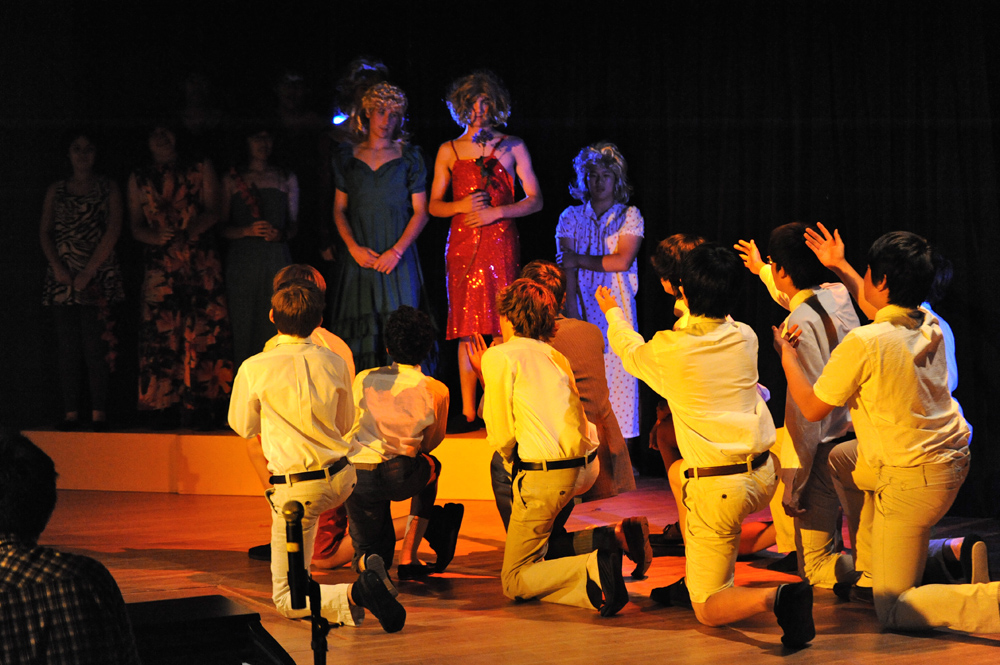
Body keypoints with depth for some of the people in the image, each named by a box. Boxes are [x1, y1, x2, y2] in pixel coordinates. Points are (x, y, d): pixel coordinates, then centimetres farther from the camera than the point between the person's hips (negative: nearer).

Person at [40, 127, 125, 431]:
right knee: (66, 346, -1)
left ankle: (98, 414, -8)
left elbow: (113, 230, -2)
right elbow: (45, 232, 11)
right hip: (62, 276, 3)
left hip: (97, 275, -3)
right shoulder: (56, 190, 16)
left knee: (95, 345, -10)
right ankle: (71, 413, 1)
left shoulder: (107, 188, 7)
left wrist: (88, 272, -10)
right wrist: (57, 267, -6)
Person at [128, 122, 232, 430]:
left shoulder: (200, 170, 14)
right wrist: (155, 236, -8)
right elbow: (135, 225, 14)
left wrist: (196, 226, -17)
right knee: (161, 332, -10)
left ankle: (203, 404, -8)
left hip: (201, 261, -1)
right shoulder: (139, 179, 18)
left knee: (203, 331, -10)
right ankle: (166, 407, -7)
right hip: (160, 264, 1)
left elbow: (213, 211, 4)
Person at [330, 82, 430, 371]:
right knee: (359, 330, -2)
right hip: (359, 256, 2)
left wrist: (396, 251, -10)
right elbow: (339, 209, 11)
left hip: (398, 257, -2)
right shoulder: (348, 157, 11)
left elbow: (420, 212, 2)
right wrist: (354, 247, -5)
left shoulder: (408, 157, 5)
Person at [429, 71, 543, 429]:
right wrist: (460, 205, -8)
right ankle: (468, 412, 2)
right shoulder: (448, 151, 11)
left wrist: (496, 212, -7)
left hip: (500, 242, -2)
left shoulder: (512, 147, 8)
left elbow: (535, 200, 6)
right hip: (462, 244, 2)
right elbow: (434, 205, 13)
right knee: (467, 331, -1)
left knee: (501, 327, -9)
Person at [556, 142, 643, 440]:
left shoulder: (630, 216, 8)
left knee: (617, 375, -6)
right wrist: (571, 307, -13)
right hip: (581, 305, 1)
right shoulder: (571, 217, 11)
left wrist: (579, 260, -3)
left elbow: (622, 261, -4)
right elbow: (566, 266, -1)